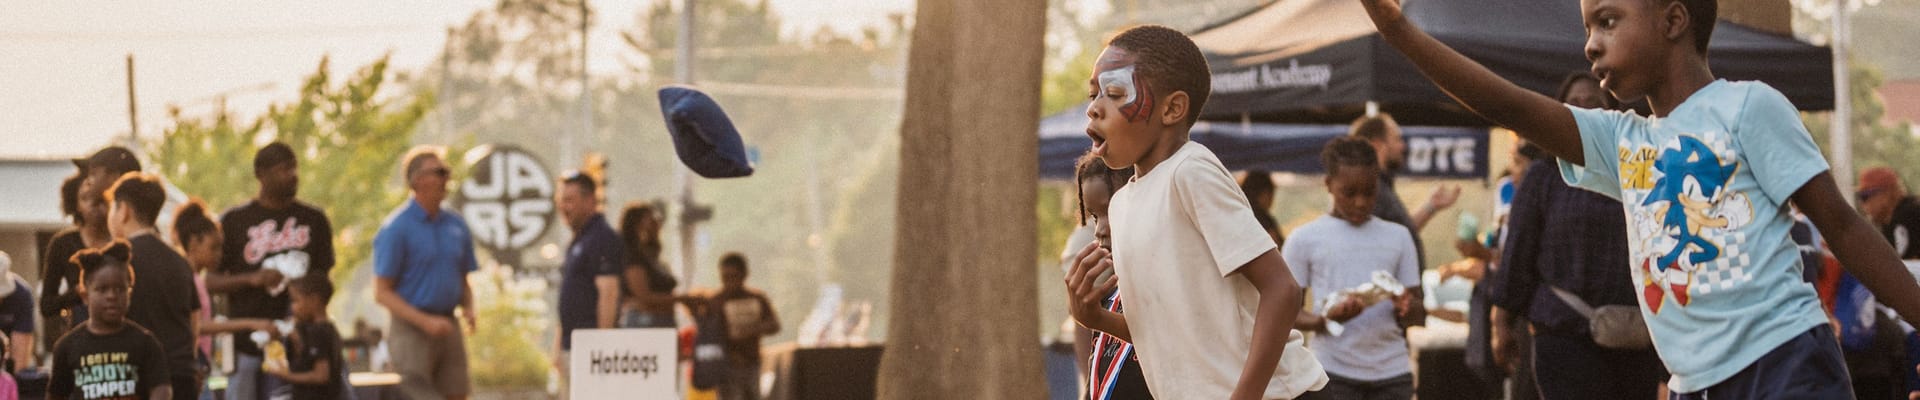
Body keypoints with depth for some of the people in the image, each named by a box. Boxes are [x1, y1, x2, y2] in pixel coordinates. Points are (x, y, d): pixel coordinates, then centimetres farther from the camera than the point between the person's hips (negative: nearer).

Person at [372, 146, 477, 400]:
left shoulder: (456, 225, 11)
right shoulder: (395, 229, -8)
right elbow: (382, 293, -10)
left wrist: (468, 310, -1)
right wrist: (425, 322, -19)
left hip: (447, 329, 6)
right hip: (411, 330, -6)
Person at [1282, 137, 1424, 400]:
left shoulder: (1398, 237, 13)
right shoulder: (1305, 238, 3)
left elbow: (1418, 313, 13)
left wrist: (1406, 308, -12)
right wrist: (1327, 319, -18)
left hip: (1391, 369, 3)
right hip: (1331, 370, -3)